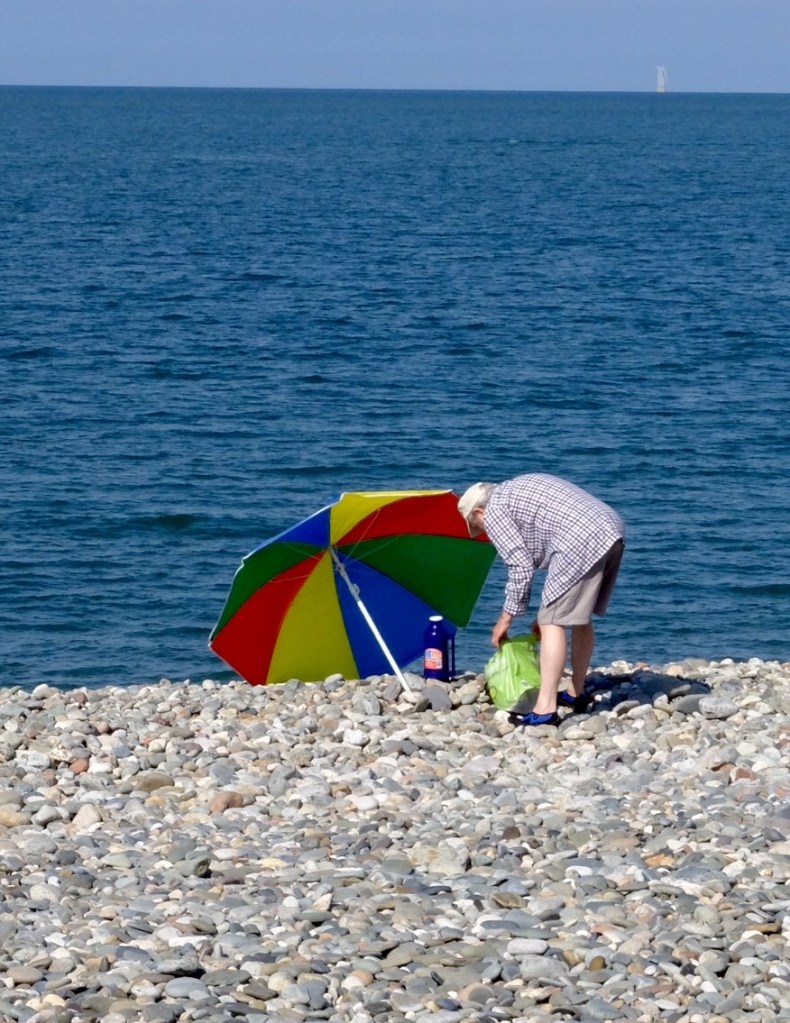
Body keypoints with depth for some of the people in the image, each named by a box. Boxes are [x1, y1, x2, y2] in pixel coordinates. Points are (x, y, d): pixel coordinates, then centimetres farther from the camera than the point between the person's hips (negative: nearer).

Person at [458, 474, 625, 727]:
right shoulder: (518, 490, 32)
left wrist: (506, 618, 8)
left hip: (583, 543, -9)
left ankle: (545, 709, -11)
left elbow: (521, 567, -2)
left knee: (552, 623, -6)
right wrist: (547, 611, 31)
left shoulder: (494, 511, 5)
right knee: (580, 617, 23)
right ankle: (576, 694, 34)